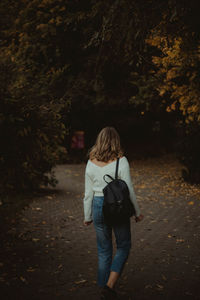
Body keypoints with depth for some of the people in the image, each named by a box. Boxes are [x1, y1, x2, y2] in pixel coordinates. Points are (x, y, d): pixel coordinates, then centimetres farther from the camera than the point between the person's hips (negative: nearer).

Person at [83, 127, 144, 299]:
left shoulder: (91, 163, -1)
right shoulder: (121, 161, -11)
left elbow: (88, 193, 3)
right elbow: (129, 190, -10)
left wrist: (87, 216, 13)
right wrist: (137, 212, 2)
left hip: (98, 207, 3)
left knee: (104, 250, 16)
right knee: (124, 247, 14)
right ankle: (110, 286, 1)